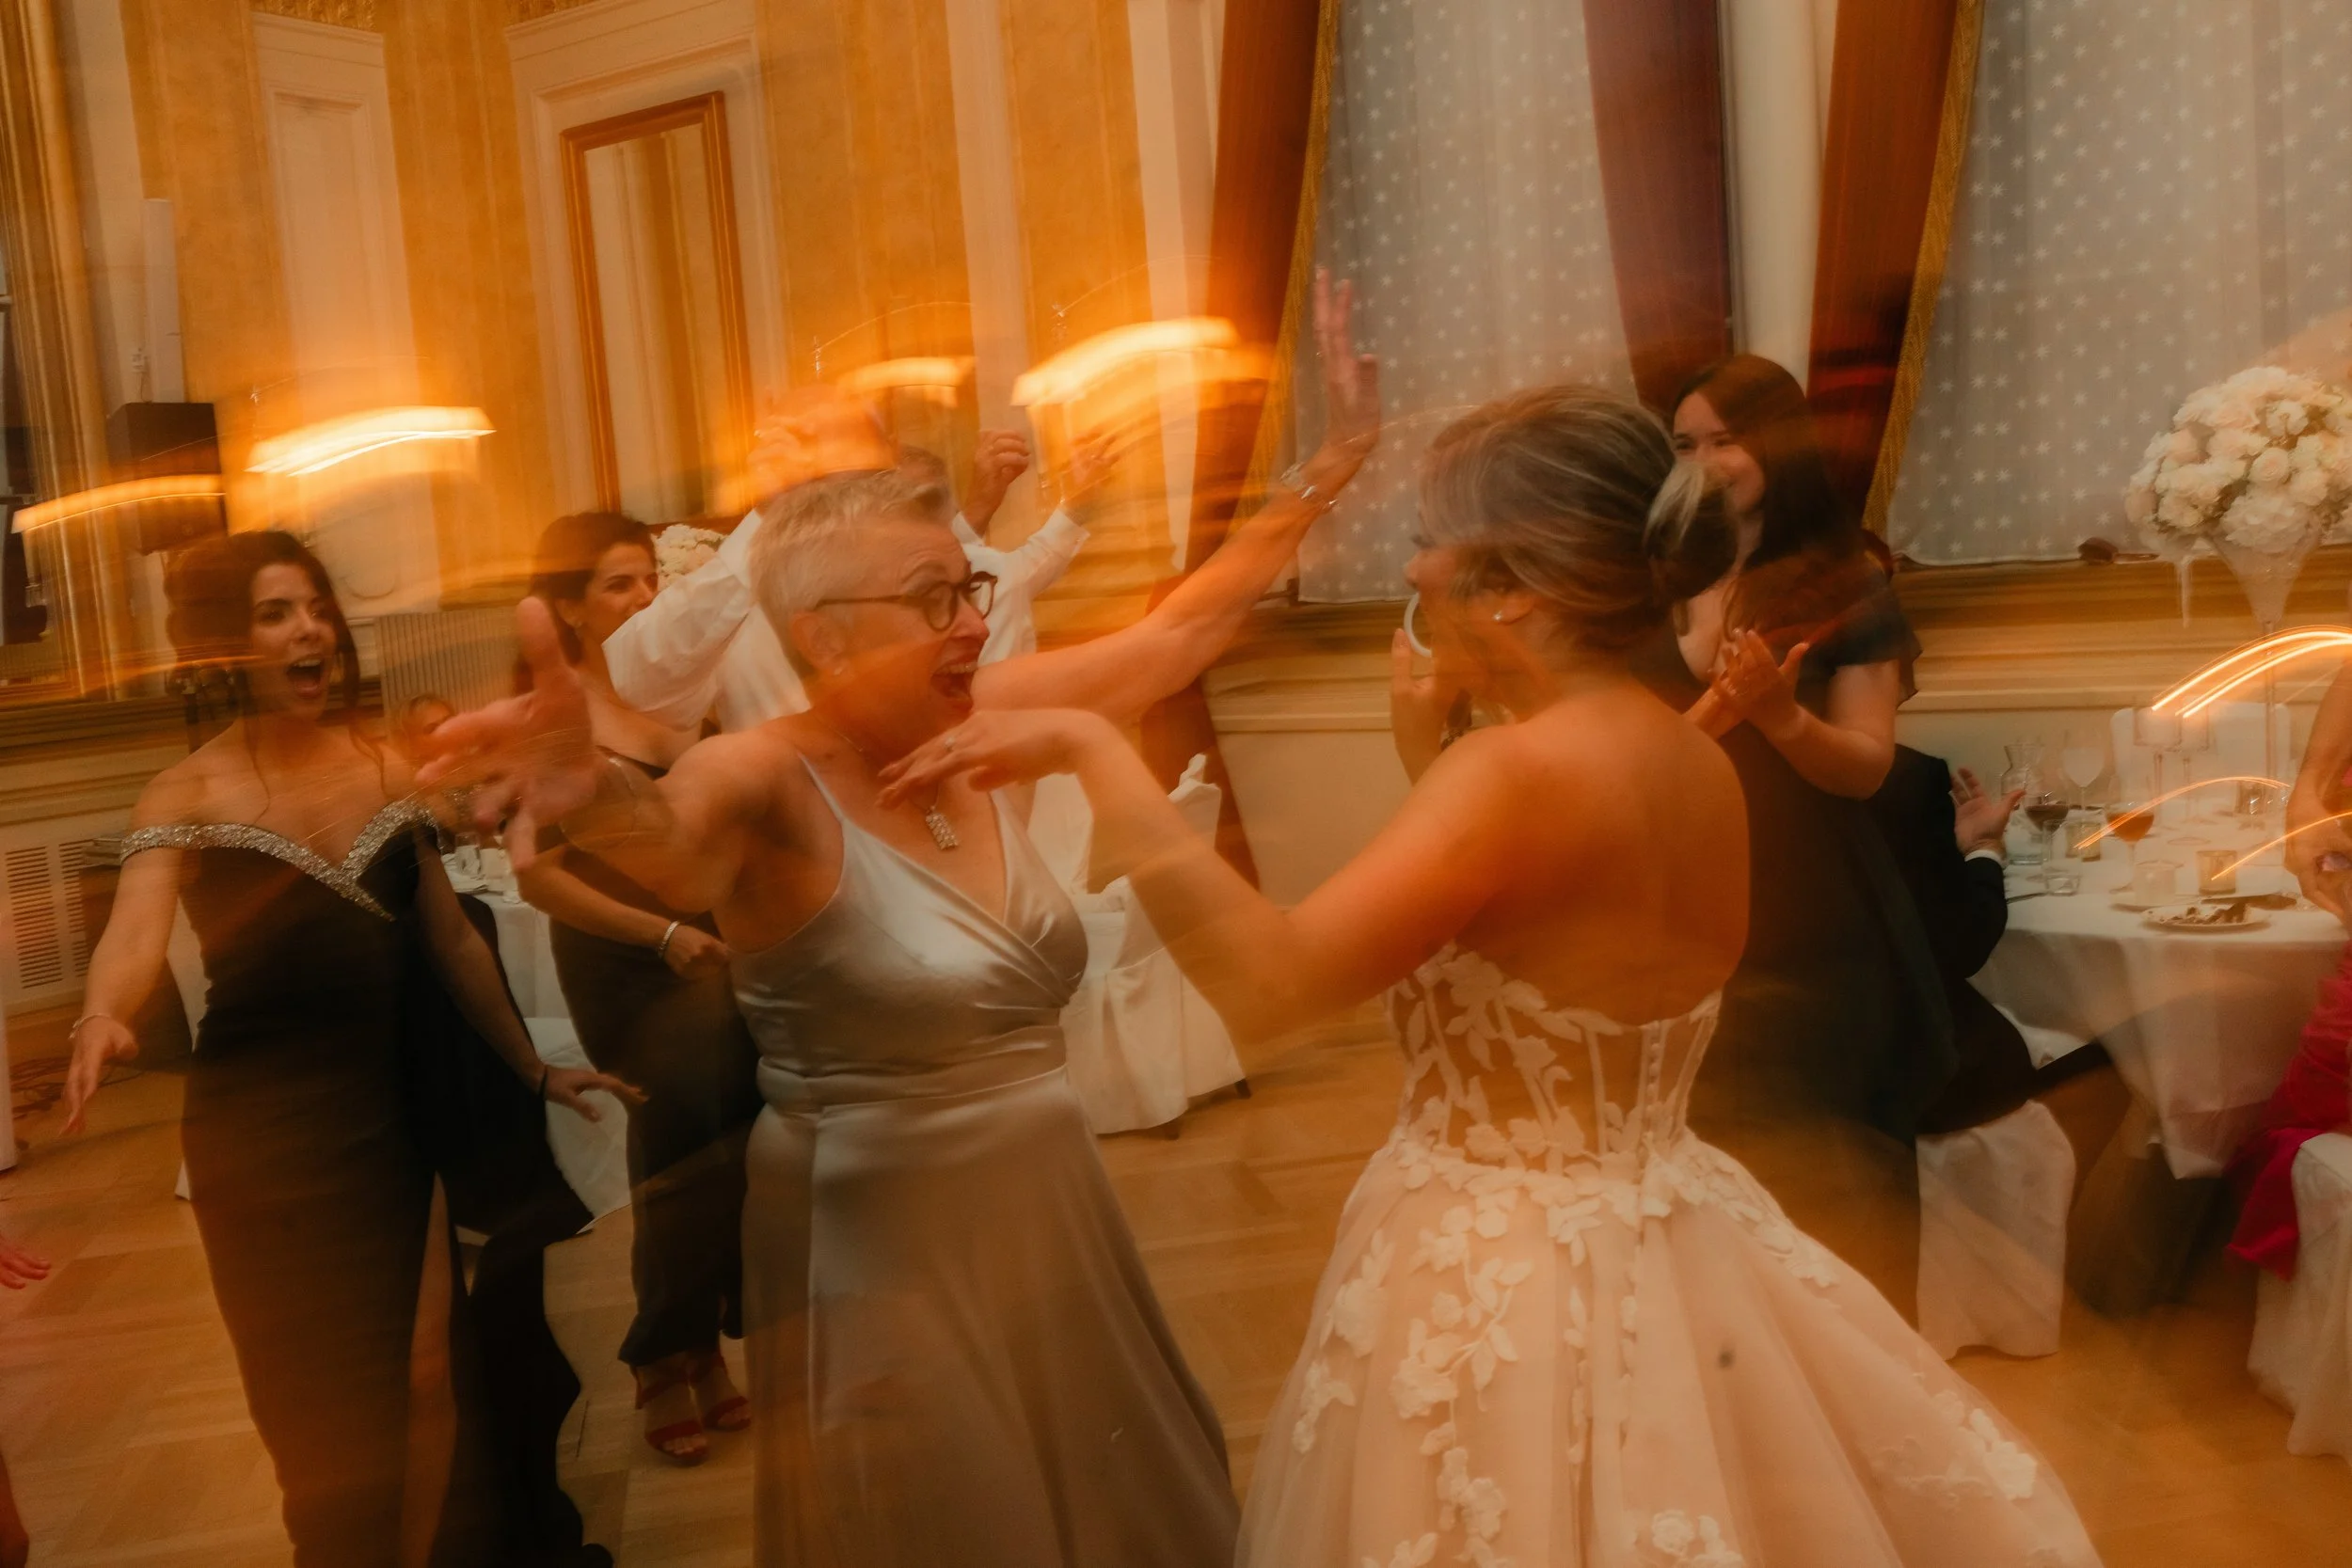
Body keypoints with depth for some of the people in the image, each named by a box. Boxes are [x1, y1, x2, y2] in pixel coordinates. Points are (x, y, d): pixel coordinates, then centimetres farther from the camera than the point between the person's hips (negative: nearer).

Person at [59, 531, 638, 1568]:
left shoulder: (385, 769, 4)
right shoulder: (188, 796, -8)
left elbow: (453, 943, 11)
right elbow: (136, 933, -26)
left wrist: (534, 1070, 13)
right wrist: (103, 1018, -48)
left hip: (385, 1111, 3)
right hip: (260, 1133, -3)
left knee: (407, 1381, 11)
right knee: (321, 1408, 5)